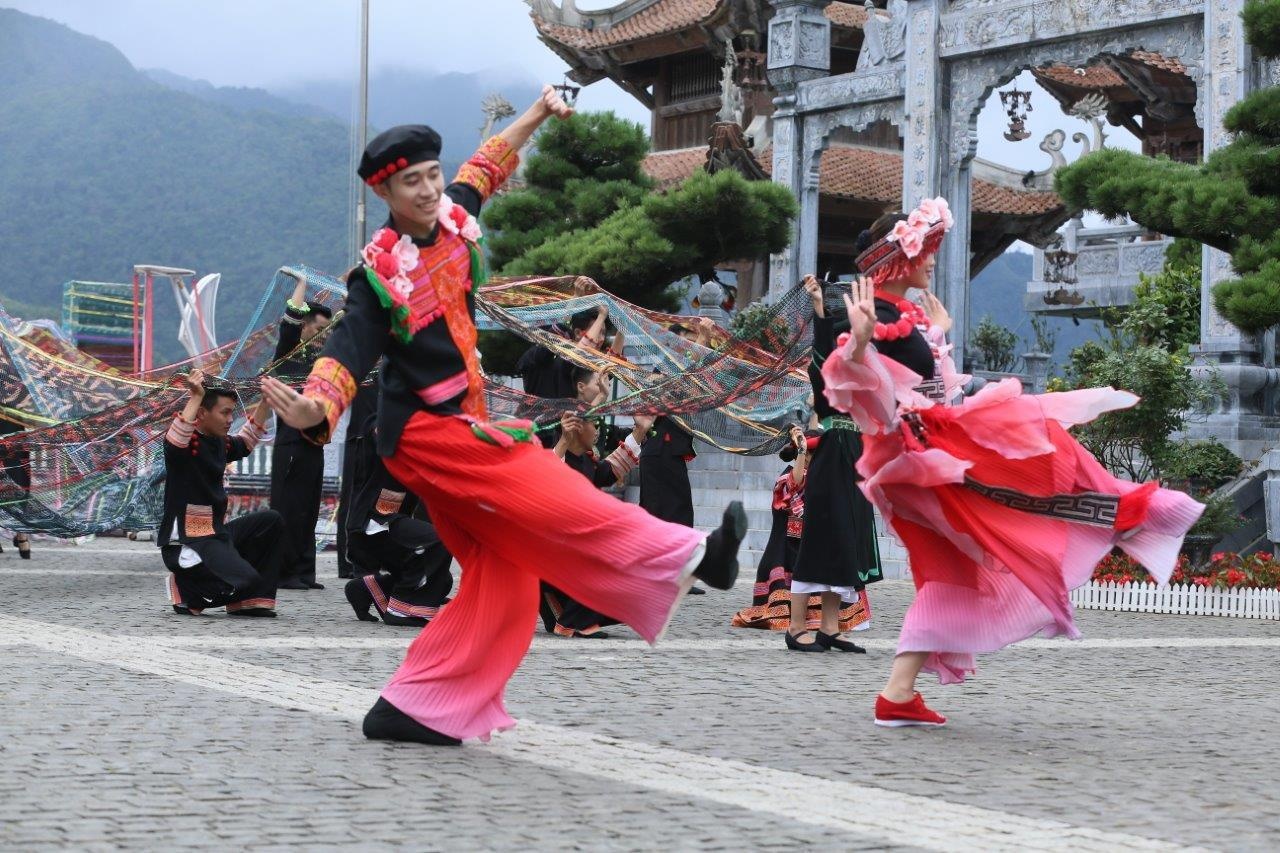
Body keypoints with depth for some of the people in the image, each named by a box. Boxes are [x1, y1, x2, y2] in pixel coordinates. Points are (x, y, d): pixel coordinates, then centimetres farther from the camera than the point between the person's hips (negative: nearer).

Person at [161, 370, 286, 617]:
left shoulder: (220, 444, 12)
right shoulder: (187, 443, -14)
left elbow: (246, 441, 33)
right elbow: (173, 441, -39)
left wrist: (266, 401, 26)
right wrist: (196, 397, -38)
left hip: (217, 533, 10)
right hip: (186, 542, -10)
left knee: (271, 521, 9)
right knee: (245, 581, -24)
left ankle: (247, 601, 8)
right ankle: (185, 592, 2)